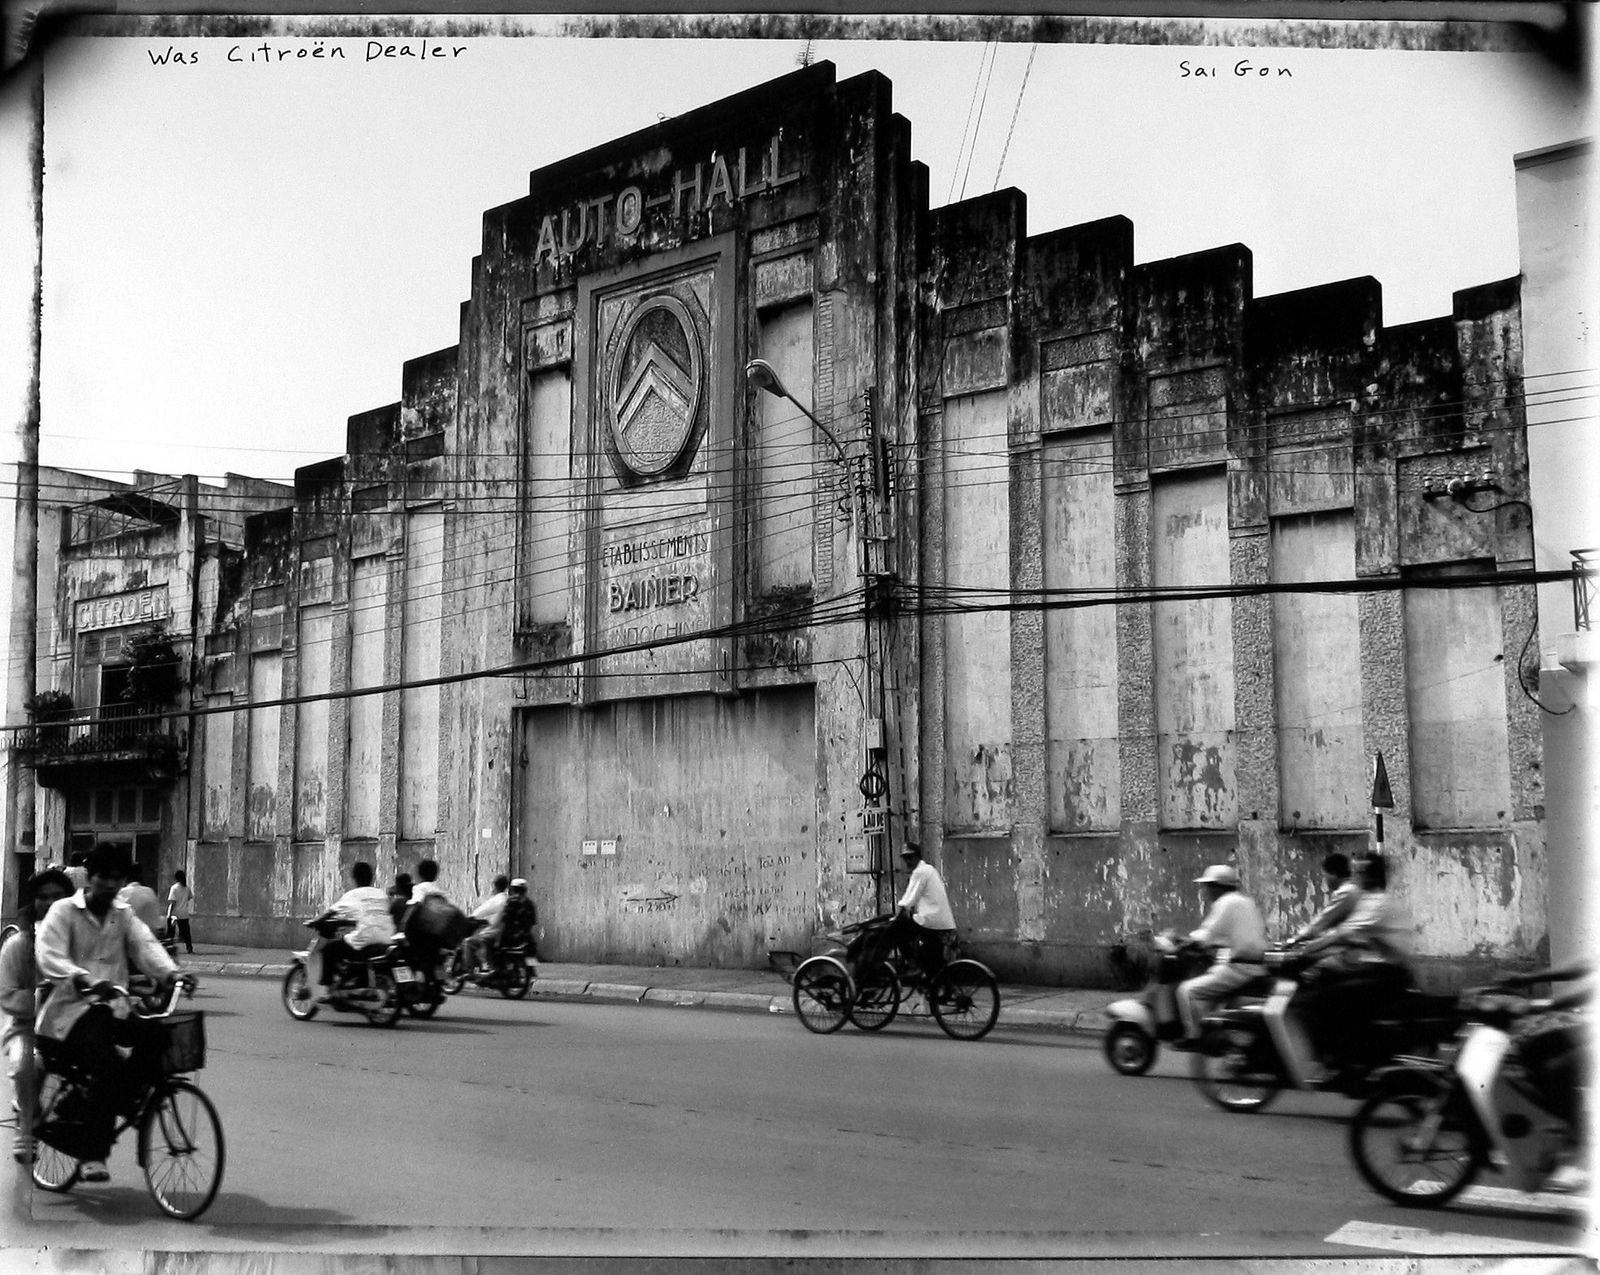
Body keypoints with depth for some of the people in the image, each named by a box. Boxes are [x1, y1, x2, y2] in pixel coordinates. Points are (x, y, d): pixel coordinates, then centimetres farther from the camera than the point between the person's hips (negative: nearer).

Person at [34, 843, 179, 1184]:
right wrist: (84, 980, -35)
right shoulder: (63, 911, 1)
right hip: (72, 1008, -5)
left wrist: (168, 972, -23)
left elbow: (146, 945, -1)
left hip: (113, 1008, 5)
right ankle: (93, 1156, -21)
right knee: (107, 1065, -29)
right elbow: (49, 956, -15)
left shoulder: (124, 915, 16)